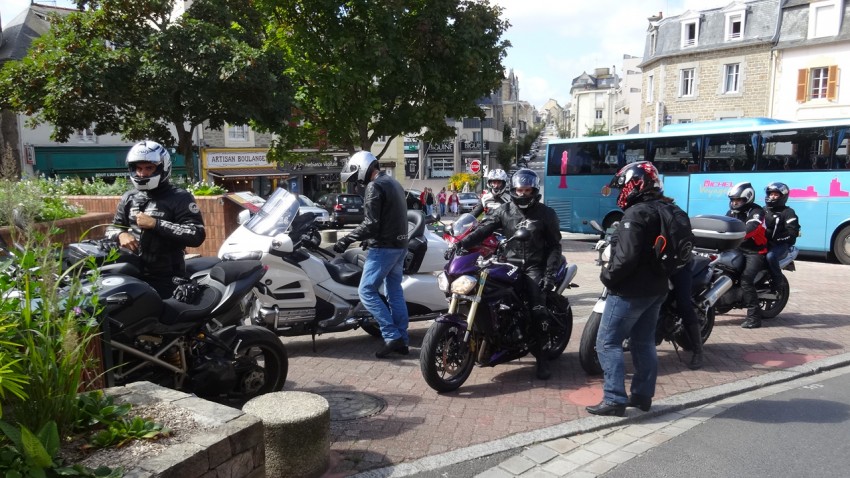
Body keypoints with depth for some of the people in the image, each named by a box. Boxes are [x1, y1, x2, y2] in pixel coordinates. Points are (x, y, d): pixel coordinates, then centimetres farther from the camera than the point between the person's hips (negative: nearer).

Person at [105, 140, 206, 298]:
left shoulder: (180, 198, -6)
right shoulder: (129, 198, 13)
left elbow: (197, 235, -17)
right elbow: (112, 228, 22)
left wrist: (155, 224, -19)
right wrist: (121, 234, -4)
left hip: (165, 279, -6)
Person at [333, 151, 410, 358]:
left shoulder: (374, 187, -13)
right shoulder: (393, 183, 18)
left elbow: (371, 223, -20)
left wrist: (346, 240, -15)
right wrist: (370, 239, 24)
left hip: (384, 247, -10)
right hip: (400, 245, 10)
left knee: (366, 291, -5)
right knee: (395, 292, 12)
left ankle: (392, 336, -8)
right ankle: (402, 340, 14)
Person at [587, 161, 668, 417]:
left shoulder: (636, 214, -19)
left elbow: (626, 257, -26)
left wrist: (607, 276, -12)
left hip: (631, 290, -10)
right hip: (656, 288, 10)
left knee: (608, 343, -3)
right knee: (644, 343, 16)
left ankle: (614, 399, -4)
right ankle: (643, 396, 23)